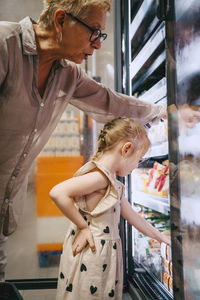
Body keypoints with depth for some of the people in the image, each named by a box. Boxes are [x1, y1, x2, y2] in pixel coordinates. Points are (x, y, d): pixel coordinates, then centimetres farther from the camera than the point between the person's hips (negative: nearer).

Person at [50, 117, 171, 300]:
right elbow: (57, 193, -29)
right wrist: (83, 226, -19)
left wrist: (161, 237, 30)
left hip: (105, 252, 9)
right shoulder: (99, 175, -18)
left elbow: (131, 215, 23)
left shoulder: (113, 183, 14)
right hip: (90, 252, -9)